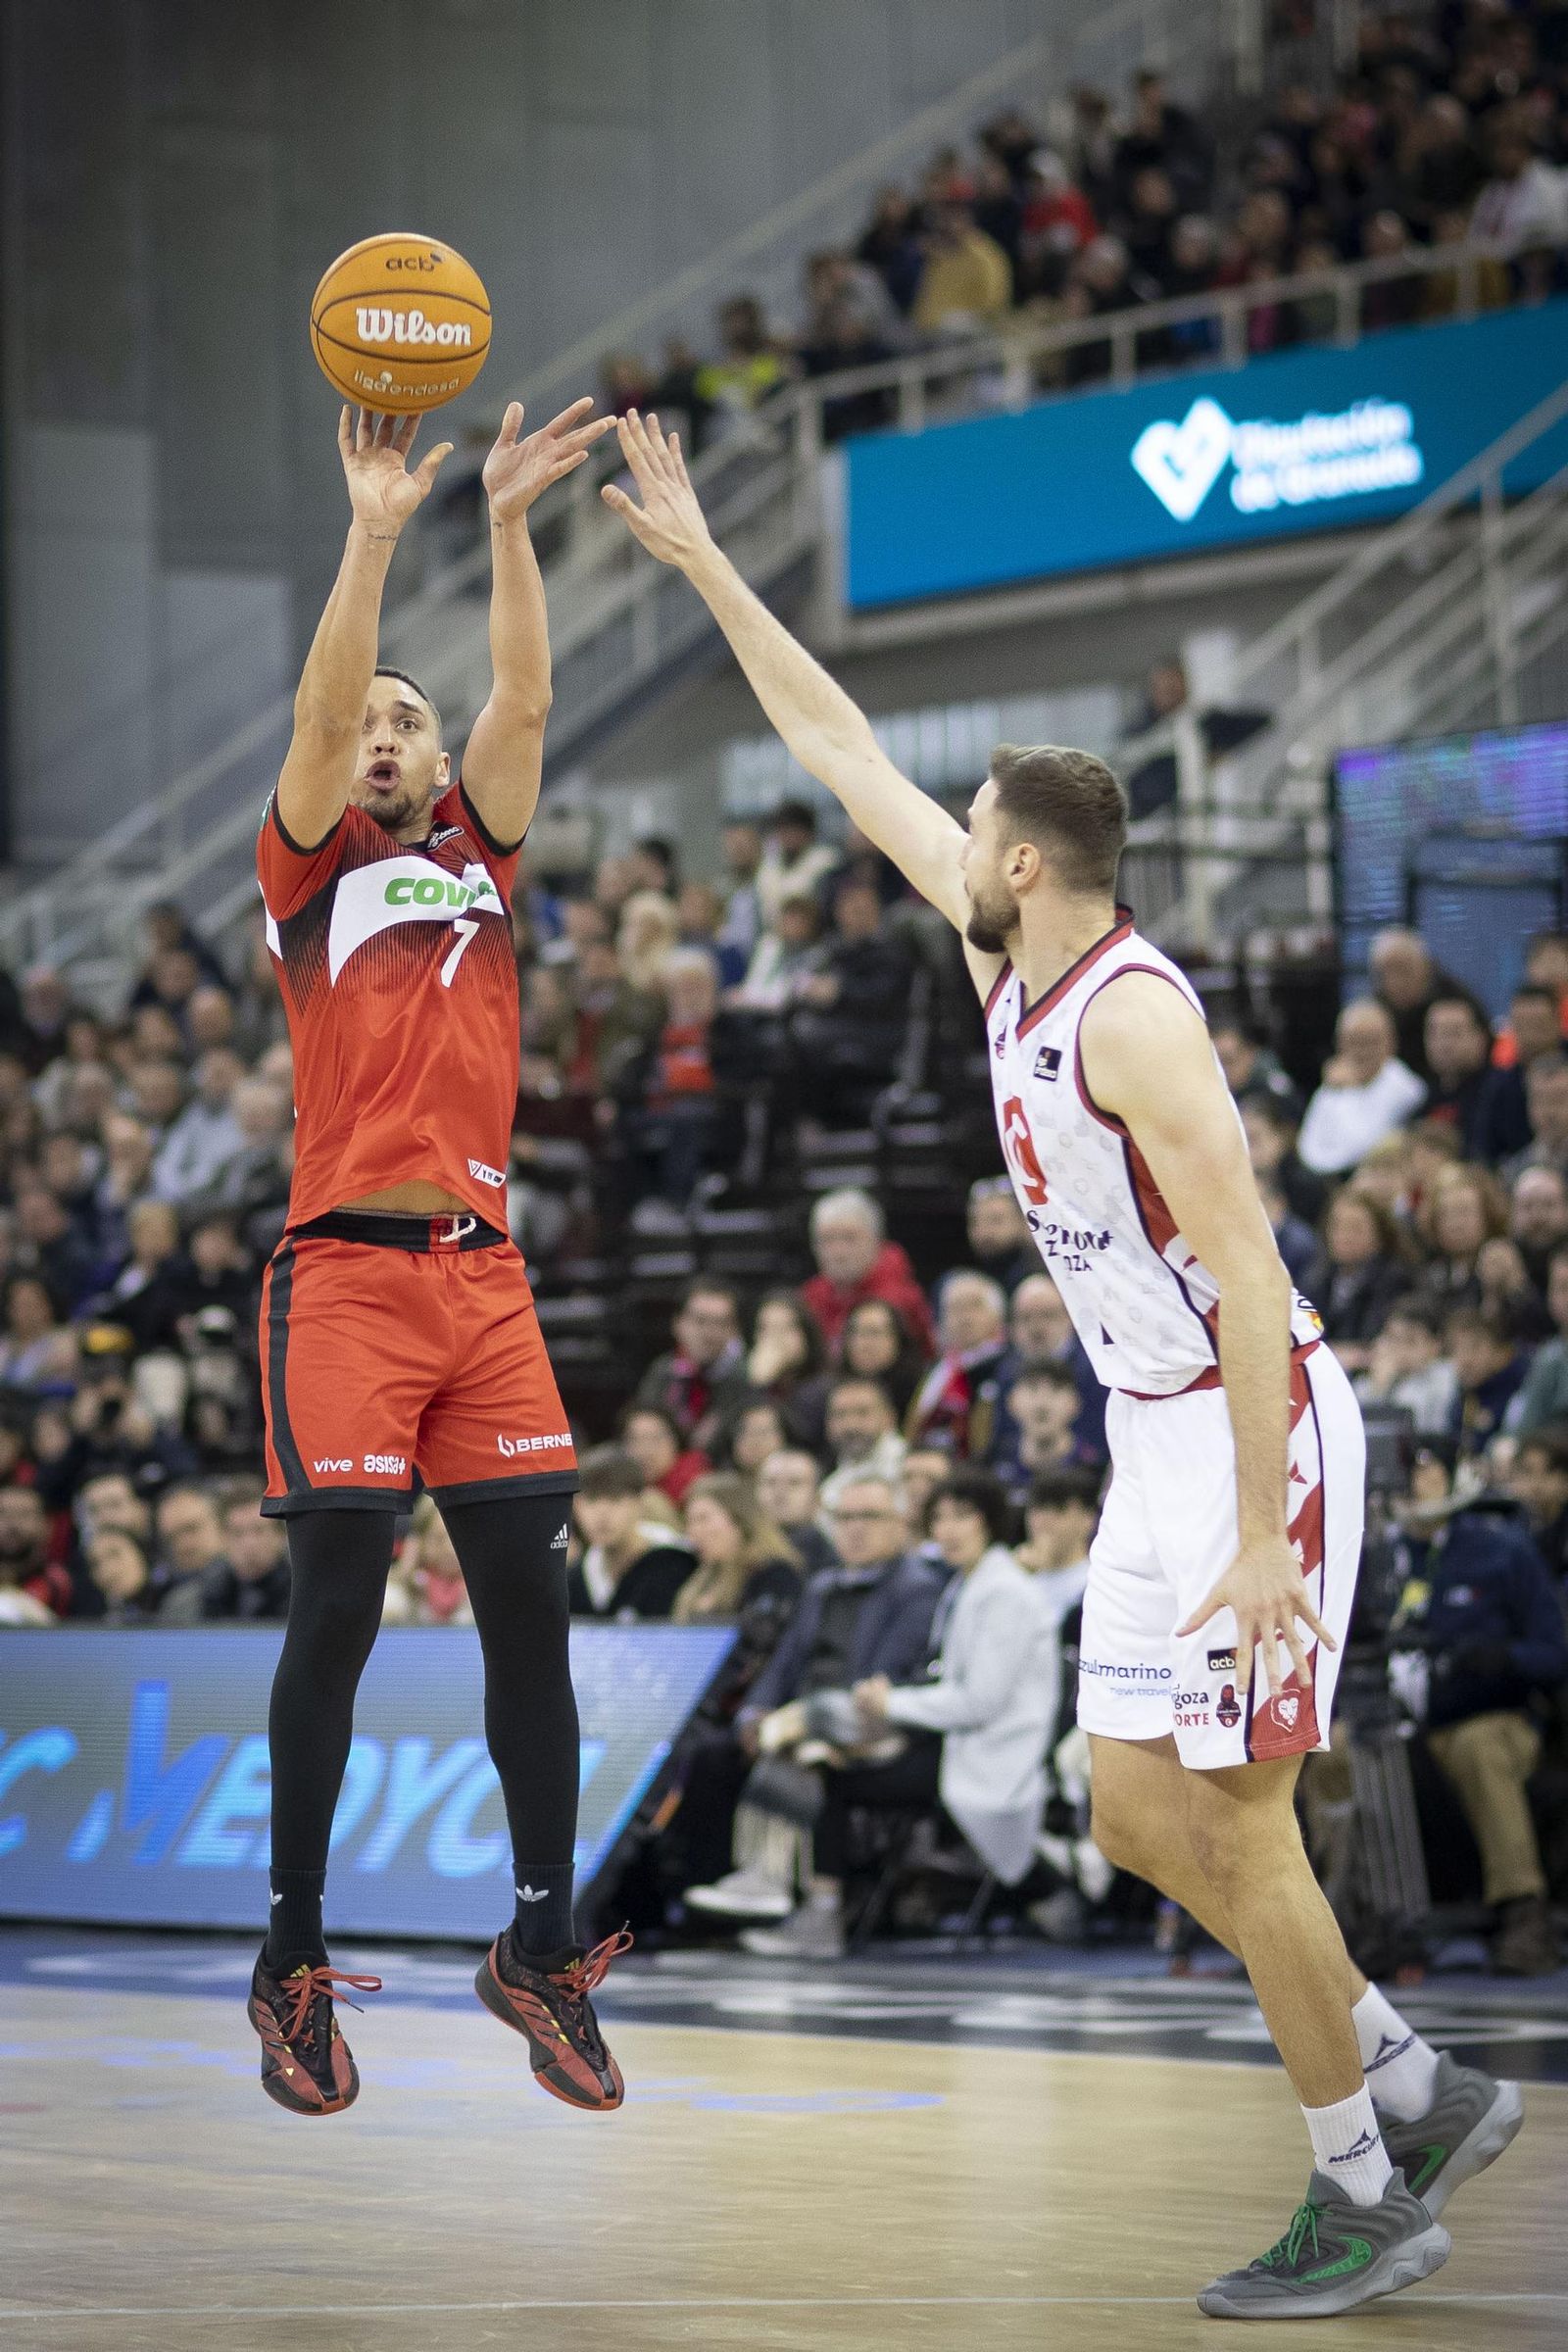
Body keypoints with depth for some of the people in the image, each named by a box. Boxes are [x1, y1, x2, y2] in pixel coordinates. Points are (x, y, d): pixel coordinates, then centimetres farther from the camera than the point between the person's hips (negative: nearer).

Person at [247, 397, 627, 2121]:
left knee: (529, 1607, 1)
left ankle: (539, 1948, 10)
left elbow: (523, 704, 5)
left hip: (482, 1270, 4)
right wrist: (378, 528, -14)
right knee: (335, 1611, -4)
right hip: (345, 1270, -4)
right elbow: (319, 708, -7)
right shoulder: (308, 865, 9)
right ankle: (293, 1963, 6)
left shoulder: (478, 854, 18)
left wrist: (510, 524, -3)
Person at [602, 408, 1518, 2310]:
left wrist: (1263, 1539, -27)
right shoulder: (1010, 962, 6)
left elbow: (1252, 1288, -24)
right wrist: (701, 562, 15)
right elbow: (844, 756, 14)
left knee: (1232, 1831, -5)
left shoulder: (1131, 1015, -20)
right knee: (1142, 1826, 10)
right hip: (1157, 1438, 9)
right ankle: (1423, 2096, 21)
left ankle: (1367, 2205, 6)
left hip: (1256, 1434, -9)